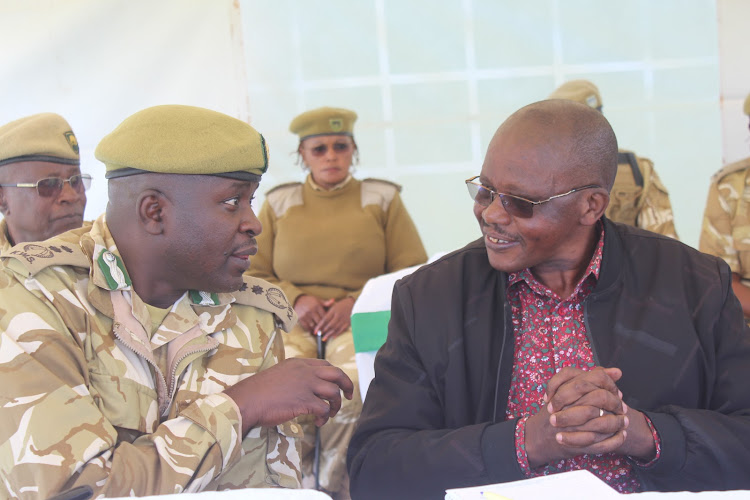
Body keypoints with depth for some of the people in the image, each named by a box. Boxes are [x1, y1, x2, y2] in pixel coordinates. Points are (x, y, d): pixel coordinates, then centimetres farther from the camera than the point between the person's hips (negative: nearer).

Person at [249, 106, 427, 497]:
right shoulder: (278, 203, 18)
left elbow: (414, 273, 9)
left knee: (351, 385, -34)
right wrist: (296, 299, -4)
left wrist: (355, 301, -6)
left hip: (361, 320, -1)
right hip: (293, 323, 1)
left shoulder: (381, 198, 15)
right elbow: (254, 274, 15)